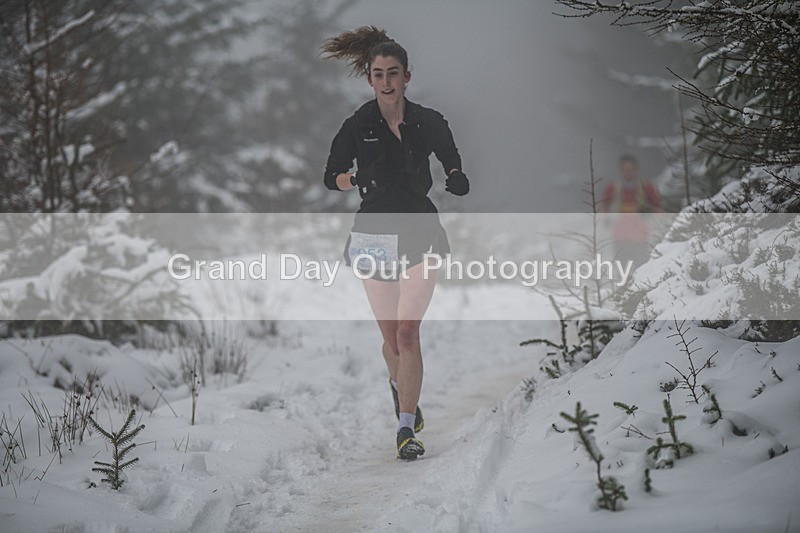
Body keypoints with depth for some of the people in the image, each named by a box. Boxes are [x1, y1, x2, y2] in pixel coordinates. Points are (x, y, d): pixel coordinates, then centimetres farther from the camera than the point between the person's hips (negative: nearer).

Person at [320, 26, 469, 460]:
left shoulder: (429, 123, 0)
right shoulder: (357, 126, -1)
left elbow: (455, 170, 12)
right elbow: (331, 176, 8)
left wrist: (457, 180, -12)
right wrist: (355, 181, -14)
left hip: (419, 235, -1)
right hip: (374, 236, 1)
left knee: (407, 332, -13)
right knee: (392, 339, 7)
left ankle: (407, 430, -11)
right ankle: (399, 385, 41)